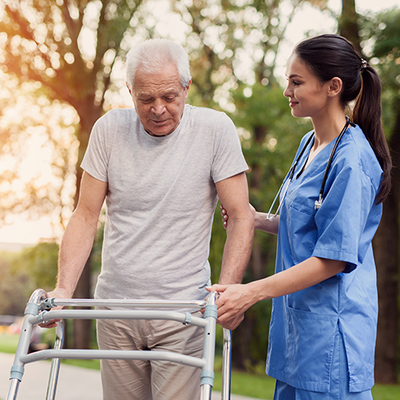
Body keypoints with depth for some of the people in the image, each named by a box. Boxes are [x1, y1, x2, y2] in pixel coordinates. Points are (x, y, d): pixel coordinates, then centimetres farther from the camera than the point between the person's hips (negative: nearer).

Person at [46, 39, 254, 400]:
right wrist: (64, 288, -7)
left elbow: (241, 217, -6)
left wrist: (226, 290, -19)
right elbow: (86, 217, 3)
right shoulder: (109, 129, 0)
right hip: (115, 305, 3)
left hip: (182, 309, -2)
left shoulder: (214, 129, -7)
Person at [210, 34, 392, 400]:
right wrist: (259, 220, 4)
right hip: (297, 319, 9)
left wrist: (251, 293, -23)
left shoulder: (351, 160, -18)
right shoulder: (310, 145, 11)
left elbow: (334, 258, -20)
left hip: (331, 328, -9)